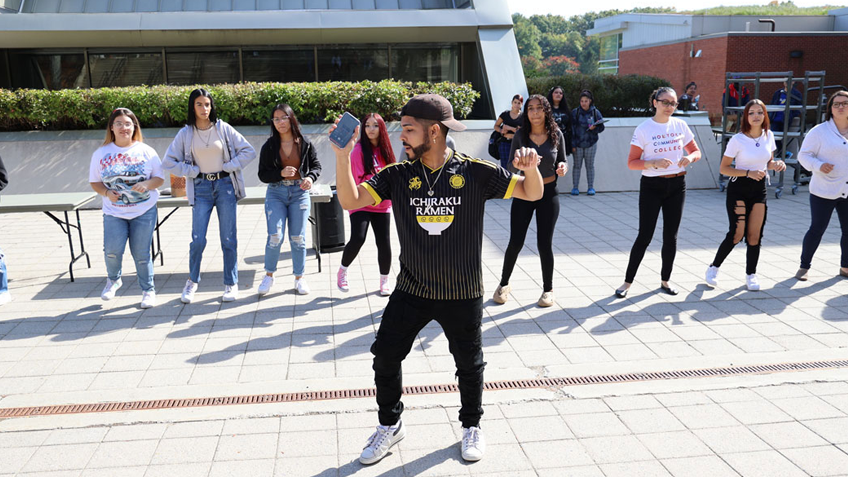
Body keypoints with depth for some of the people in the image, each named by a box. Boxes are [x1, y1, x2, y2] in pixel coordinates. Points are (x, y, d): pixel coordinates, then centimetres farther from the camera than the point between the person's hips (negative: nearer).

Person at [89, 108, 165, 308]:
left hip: (144, 211, 0)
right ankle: (113, 280, 18)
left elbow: (160, 178, 4)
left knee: (141, 254, 1)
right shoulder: (101, 153, 4)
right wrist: (106, 193, -11)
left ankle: (148, 290, 19)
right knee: (112, 250, -14)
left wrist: (146, 184, -16)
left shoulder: (146, 151, 2)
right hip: (114, 212, 1)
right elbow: (95, 181, 9)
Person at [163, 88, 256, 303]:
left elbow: (248, 151, 2)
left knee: (228, 238, 2)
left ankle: (231, 284, 13)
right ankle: (192, 281, 17)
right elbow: (169, 162, 4)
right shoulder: (185, 133, 3)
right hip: (201, 188, 0)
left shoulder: (223, 128, 1)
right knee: (198, 239, -4)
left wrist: (229, 167, -4)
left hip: (225, 184, 0)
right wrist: (192, 171, -3)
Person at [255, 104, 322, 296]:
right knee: (275, 236, -10)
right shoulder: (269, 146, 0)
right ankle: (269, 275, 10)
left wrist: (310, 177, -12)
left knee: (298, 238, 4)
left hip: (299, 193, 1)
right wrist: (281, 173, -17)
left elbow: (316, 165, 9)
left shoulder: (305, 144, 1)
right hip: (276, 193, 0)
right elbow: (263, 174, 0)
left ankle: (299, 278, 19)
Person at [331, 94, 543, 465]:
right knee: (385, 357, 6)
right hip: (410, 291, 2)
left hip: (462, 294, -2)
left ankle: (471, 426, 40)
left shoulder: (476, 173, -10)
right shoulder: (397, 176, -4)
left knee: (469, 364, 15)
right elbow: (351, 200, -12)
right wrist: (343, 155, -24)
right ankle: (390, 425, 31)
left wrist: (530, 168, -27)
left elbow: (532, 194, -5)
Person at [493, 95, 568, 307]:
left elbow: (562, 161, 8)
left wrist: (563, 167, -14)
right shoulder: (520, 135, -5)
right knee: (515, 242, -1)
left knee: (545, 244, 3)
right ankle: (504, 284, 21)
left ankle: (548, 289, 20)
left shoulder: (556, 135, -3)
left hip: (548, 194, 0)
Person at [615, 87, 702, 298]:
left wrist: (690, 157, -12)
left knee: (671, 236, 8)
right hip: (652, 186, -4)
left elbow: (696, 152, 11)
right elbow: (632, 162, -8)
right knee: (644, 236, -5)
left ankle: (665, 280, 23)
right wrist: (654, 163, -24)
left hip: (677, 185, 4)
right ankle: (628, 281, 7)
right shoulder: (643, 129, -7)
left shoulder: (680, 125, 3)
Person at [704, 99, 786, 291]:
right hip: (738, 189, -4)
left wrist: (777, 164, -7)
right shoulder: (737, 140, -12)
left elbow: (769, 162, 16)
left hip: (759, 189, 5)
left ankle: (751, 274, 17)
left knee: (755, 234, 4)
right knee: (737, 233, -11)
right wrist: (748, 172, -21)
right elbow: (724, 168, -10)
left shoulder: (768, 136, 2)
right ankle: (714, 268, 8)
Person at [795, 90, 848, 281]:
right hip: (824, 191, -4)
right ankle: (804, 266, 15)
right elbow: (804, 155, -6)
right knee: (817, 229, 0)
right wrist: (819, 165, -22)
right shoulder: (819, 131, -6)